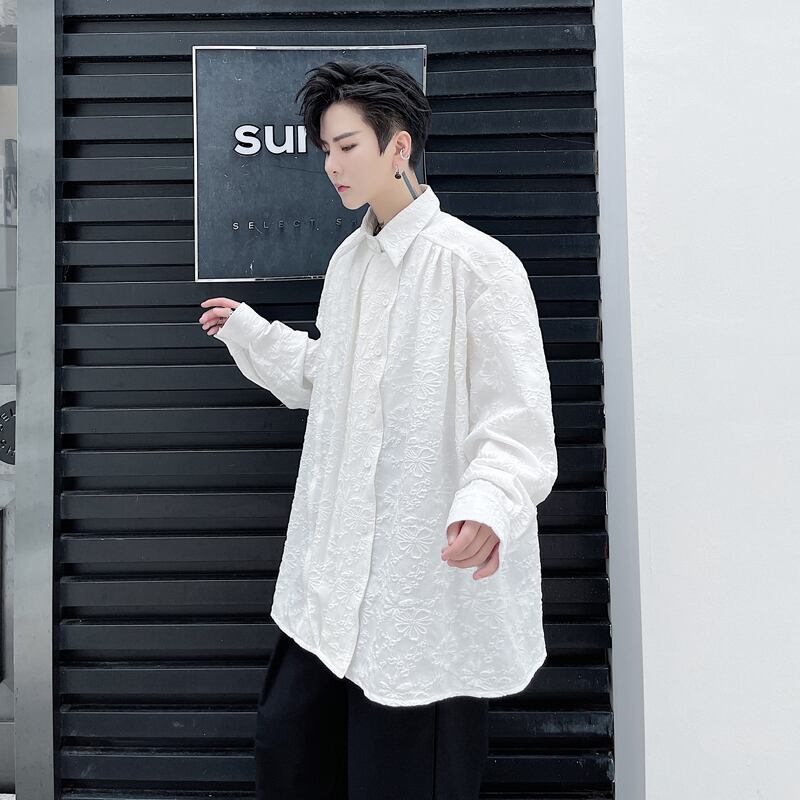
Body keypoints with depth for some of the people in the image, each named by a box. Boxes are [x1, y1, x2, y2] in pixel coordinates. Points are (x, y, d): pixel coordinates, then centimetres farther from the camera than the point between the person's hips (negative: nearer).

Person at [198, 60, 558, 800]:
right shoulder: (348, 260, 12)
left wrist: (488, 503, -35)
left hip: (432, 581, -7)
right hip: (337, 572, 8)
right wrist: (246, 330, 20)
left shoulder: (478, 263, -12)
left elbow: (517, 421, -17)